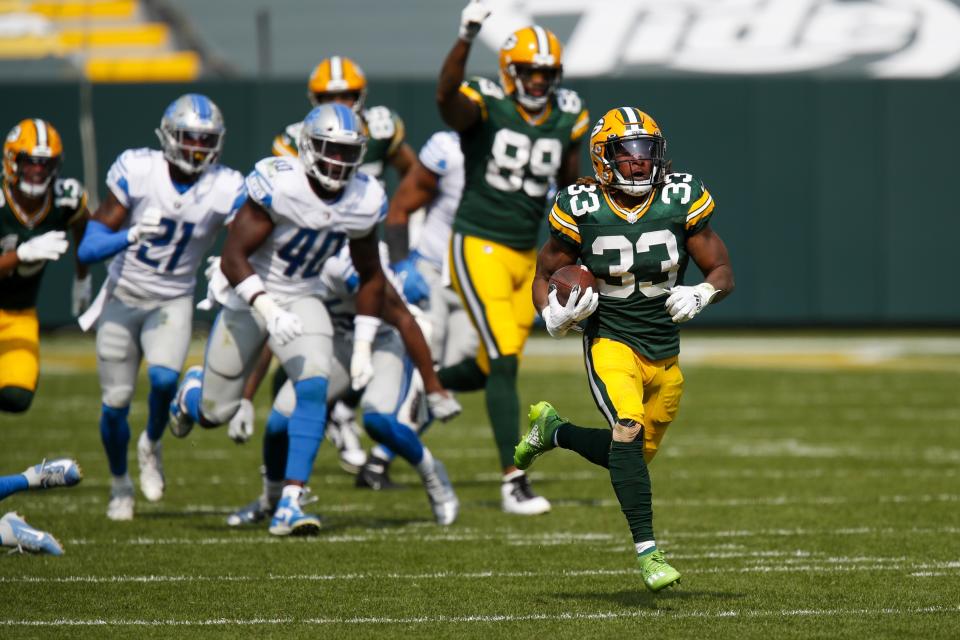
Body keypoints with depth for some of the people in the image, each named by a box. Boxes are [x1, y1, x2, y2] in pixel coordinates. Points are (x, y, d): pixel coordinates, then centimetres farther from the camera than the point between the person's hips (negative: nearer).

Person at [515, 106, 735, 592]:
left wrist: (700, 294, -23)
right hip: (611, 343, -4)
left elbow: (723, 272, 0)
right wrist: (554, 315, -19)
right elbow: (544, 275, 2)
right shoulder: (582, 210, -10)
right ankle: (647, 551, -23)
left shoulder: (681, 202, -6)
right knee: (628, 432, -28)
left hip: (664, 352, 4)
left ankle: (552, 430, 42)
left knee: (634, 455, 14)